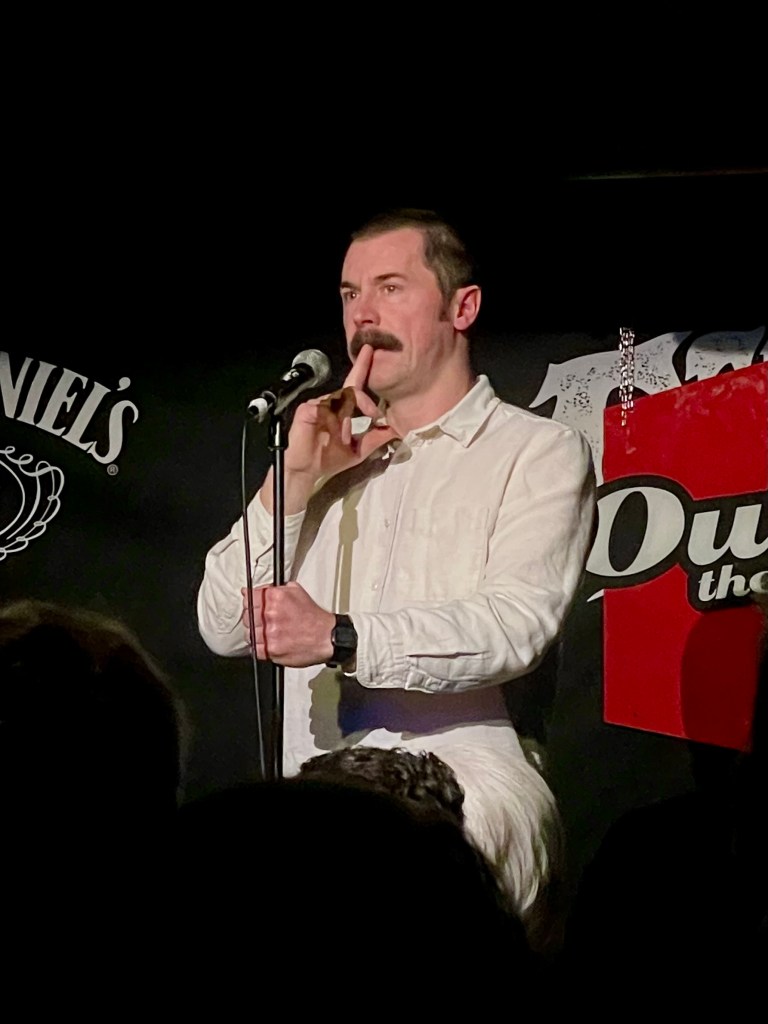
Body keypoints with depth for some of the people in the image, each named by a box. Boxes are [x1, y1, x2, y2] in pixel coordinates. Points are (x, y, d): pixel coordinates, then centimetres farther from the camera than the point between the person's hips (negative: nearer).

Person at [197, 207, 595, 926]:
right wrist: (294, 480, 3)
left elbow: (515, 622, -11)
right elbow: (225, 630, 15)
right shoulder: (332, 456, 24)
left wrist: (341, 638, -25)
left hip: (461, 794, -4)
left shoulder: (541, 453, 8)